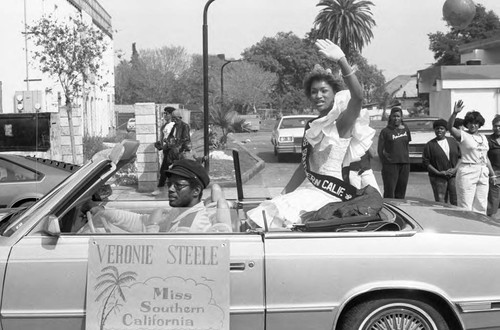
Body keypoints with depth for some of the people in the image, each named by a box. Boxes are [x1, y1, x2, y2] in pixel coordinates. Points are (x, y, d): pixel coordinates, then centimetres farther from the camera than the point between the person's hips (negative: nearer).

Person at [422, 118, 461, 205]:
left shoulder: (453, 141, 10)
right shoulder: (430, 145, 0)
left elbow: (460, 156, 10)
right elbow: (426, 162, -3)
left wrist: (455, 169, -6)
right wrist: (439, 172, -12)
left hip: (454, 176, 2)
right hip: (438, 178, -2)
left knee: (456, 202, -2)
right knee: (441, 204, -4)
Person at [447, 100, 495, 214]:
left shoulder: (483, 137, 16)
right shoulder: (463, 135, -3)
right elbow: (450, 127, -23)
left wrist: (492, 174, 22)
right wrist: (455, 113, -38)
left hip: (483, 173, 7)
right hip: (467, 172, -6)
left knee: (481, 206, 10)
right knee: (465, 206, -7)